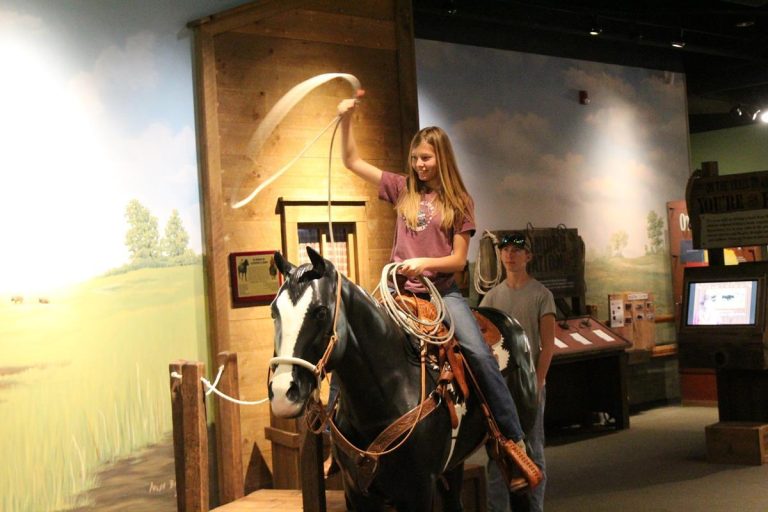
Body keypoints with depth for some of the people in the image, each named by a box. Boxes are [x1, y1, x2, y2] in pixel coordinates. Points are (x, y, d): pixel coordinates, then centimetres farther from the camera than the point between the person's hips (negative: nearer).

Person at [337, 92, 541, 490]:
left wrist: (425, 262, -19)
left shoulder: (459, 202, 3)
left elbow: (458, 260, -1)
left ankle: (515, 441, -13)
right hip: (401, 291, 2)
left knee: (480, 355, -20)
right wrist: (346, 119, -3)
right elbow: (352, 161, 9)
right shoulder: (402, 189, 8)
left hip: (442, 291, -2)